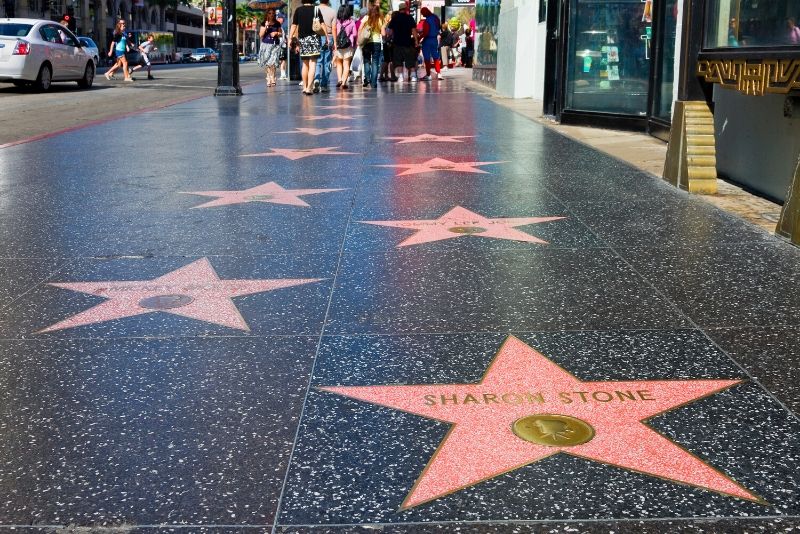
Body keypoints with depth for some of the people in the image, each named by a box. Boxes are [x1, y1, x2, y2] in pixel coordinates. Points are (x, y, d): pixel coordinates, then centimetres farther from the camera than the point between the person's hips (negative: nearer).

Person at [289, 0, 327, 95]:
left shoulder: (298, 10, 4)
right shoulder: (316, 10, -1)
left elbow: (294, 25, 3)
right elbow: (322, 24, -2)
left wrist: (290, 38, 8)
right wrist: (327, 37, 4)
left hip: (302, 39, 3)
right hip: (313, 37, -3)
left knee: (305, 63, 15)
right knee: (312, 64, -6)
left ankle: (304, 86, 21)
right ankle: (309, 87, -18)